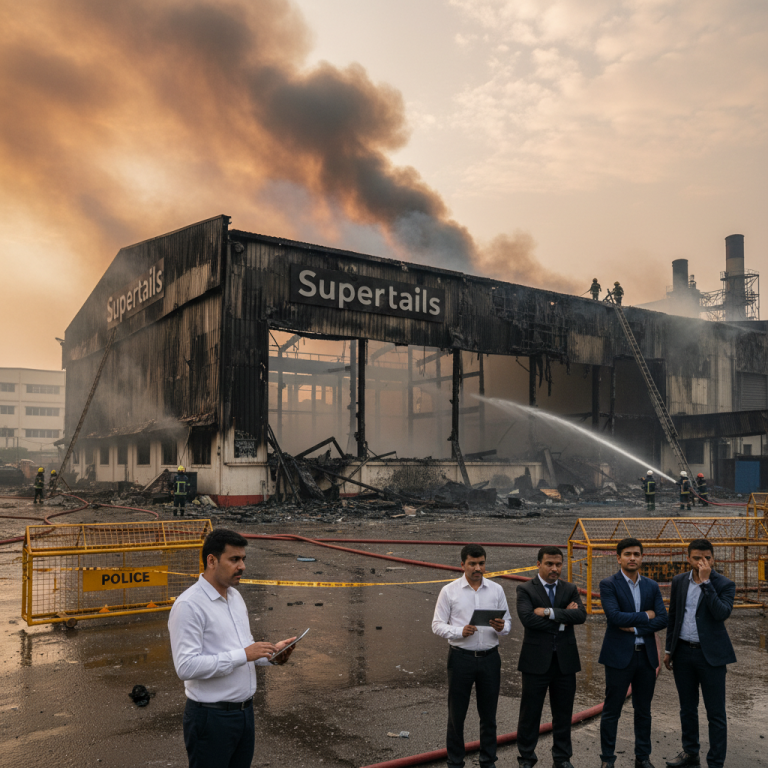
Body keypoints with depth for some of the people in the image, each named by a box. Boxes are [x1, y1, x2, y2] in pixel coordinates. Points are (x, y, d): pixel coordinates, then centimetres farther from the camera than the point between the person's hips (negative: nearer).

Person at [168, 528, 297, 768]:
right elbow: (186, 667, -25)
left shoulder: (235, 596, 9)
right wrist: (244, 654, -26)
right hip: (211, 718, -8)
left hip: (245, 710, 8)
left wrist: (271, 653, -1)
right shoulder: (188, 605, -18)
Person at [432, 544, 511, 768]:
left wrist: (501, 627, -17)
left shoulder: (496, 590, 3)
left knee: (488, 714, 13)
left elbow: (508, 622, 6)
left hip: (490, 657, 2)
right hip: (460, 657, -2)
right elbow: (437, 625, -4)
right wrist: (460, 632, -22)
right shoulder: (449, 591, -4)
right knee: (456, 714, 7)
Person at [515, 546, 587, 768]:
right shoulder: (525, 590, -4)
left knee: (563, 713, 12)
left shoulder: (570, 589, 7)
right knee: (530, 712, 6)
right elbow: (527, 619, -20)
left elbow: (581, 615, -10)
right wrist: (562, 620, -13)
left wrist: (549, 612, -18)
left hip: (566, 660, 3)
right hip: (536, 660, -3)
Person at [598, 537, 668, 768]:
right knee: (611, 711, 3)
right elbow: (614, 616, -18)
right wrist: (645, 616, -9)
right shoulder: (608, 584, -6)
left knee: (643, 711, 14)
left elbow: (663, 619, -1)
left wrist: (635, 628, -11)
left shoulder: (652, 586, 8)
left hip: (646, 655, 4)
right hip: (619, 655, -4)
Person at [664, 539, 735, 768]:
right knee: (687, 707, 17)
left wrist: (706, 582, -26)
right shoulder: (679, 581, 3)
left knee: (715, 713, 1)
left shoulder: (724, 584, -9)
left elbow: (722, 613, -26)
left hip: (711, 654, -4)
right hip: (683, 652, 4)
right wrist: (669, 649, 12)